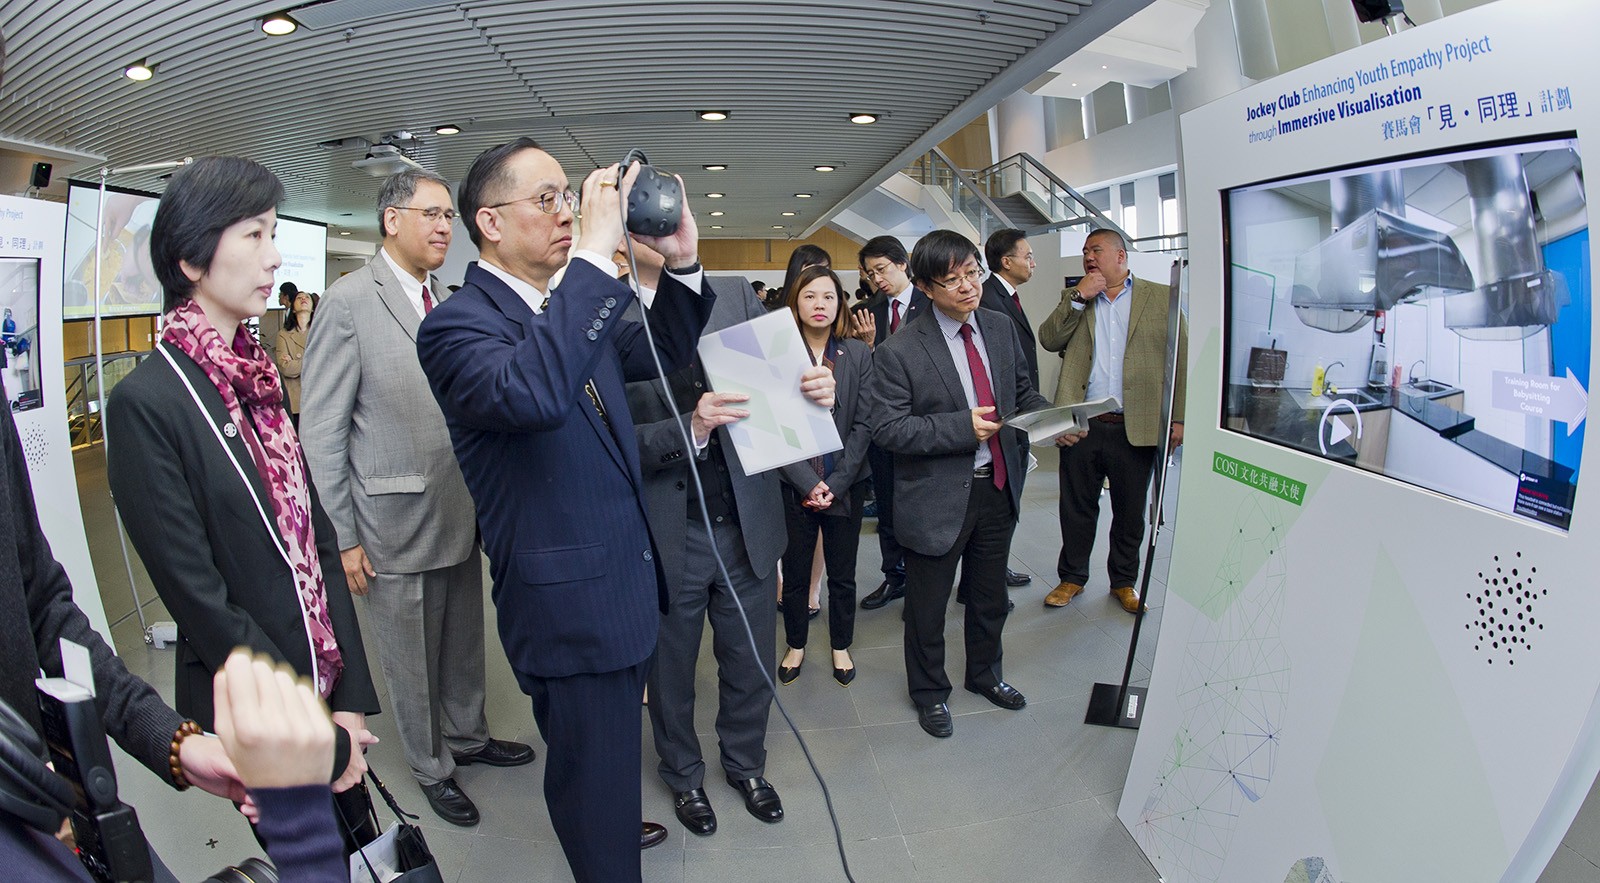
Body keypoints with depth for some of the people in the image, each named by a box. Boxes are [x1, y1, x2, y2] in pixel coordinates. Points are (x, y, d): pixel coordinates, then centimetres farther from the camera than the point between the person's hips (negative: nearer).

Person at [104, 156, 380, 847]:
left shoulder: (258, 379, 5)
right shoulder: (145, 402, -17)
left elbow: (316, 539, 4)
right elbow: (200, 598, -18)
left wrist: (351, 696, -2)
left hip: (328, 685, 6)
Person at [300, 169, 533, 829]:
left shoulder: (449, 302, 7)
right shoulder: (351, 300, -12)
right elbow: (321, 430, -11)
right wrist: (345, 537, -11)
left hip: (461, 518, 6)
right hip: (395, 526, -5)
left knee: (464, 643, 19)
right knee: (412, 659, 12)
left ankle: (467, 736, 41)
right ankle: (432, 768, 31)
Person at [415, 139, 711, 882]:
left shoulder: (575, 304, 7)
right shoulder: (457, 324, -19)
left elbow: (658, 355, 16)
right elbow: (528, 393, -40)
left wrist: (682, 265, -2)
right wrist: (596, 253, -37)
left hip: (623, 582, 9)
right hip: (567, 601, -8)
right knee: (594, 772, 6)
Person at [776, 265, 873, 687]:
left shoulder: (858, 354, -1)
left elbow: (863, 425, -4)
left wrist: (835, 483, -11)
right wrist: (809, 484, -14)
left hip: (846, 485, 1)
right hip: (793, 485, -1)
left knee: (842, 574, 12)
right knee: (794, 573, 10)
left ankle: (841, 647, 32)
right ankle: (796, 645, 31)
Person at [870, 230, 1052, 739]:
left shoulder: (1000, 328, 2)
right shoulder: (899, 352, -18)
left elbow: (1021, 390, 13)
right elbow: (887, 429, -20)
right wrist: (962, 428, -26)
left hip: (998, 487, 6)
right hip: (938, 499, -5)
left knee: (990, 597, 25)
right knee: (927, 609, 13)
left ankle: (984, 673, 50)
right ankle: (929, 692, 38)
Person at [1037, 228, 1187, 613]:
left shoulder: (1161, 297, 4)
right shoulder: (1074, 300, 12)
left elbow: (1180, 360, 2)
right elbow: (1049, 340, -3)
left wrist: (1179, 418, -5)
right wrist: (1078, 296, -10)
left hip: (1136, 428, -1)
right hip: (1081, 425, 1)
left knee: (1130, 513, 12)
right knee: (1076, 508, 12)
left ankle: (1124, 581, 30)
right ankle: (1072, 577, 28)